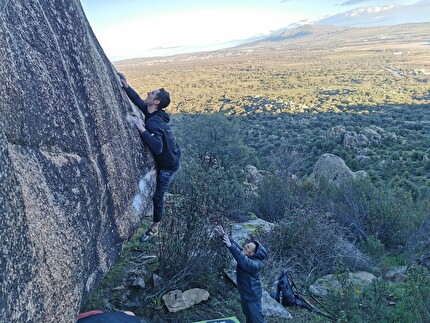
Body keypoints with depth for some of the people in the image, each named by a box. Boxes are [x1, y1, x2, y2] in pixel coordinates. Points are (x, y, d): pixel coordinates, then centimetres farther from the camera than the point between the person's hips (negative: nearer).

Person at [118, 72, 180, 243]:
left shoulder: (154, 122, -33)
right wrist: (126, 86, 3)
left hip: (168, 165, -8)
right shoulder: (153, 113, -6)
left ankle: (154, 227, 25)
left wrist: (142, 129, -42)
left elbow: (157, 148, -45)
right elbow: (139, 101, 12)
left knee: (157, 196, 7)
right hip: (162, 159, 8)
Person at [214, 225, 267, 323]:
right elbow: (235, 245, -4)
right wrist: (223, 235, -18)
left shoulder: (255, 263, -34)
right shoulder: (245, 254, -8)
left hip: (252, 296, -9)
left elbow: (244, 262, -53)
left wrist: (230, 246, -60)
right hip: (244, 294, 9)